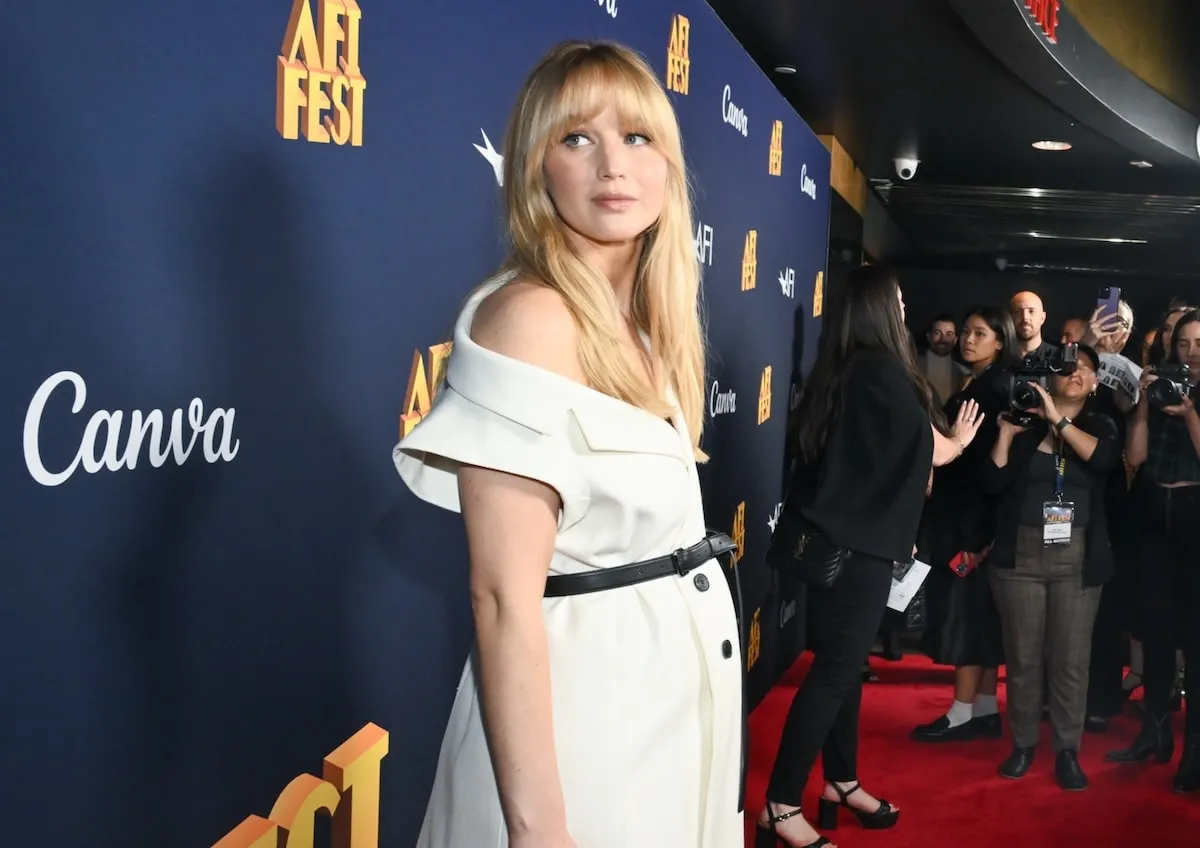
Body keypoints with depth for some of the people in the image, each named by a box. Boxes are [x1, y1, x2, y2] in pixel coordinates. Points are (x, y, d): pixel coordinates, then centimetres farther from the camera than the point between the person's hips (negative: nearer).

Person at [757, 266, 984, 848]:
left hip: (833, 538, 8)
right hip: (857, 545, -8)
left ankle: (841, 783, 29)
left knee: (844, 662, 16)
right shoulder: (884, 371, -14)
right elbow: (929, 450, -4)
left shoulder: (834, 374, 9)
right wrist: (960, 439, 18)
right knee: (833, 670, -4)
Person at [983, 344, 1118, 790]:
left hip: (1078, 558, 1)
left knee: (1071, 659, 1)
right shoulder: (1025, 424, 5)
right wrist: (1006, 432, -9)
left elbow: (1103, 458, -15)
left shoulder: (1100, 425, 8)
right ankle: (1023, 744, 16)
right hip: (1021, 554, 0)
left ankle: (1067, 751, 11)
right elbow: (993, 482, -2)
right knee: (1023, 657, 4)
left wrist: (1058, 419, -17)